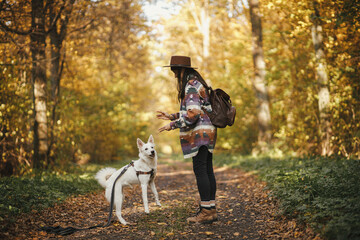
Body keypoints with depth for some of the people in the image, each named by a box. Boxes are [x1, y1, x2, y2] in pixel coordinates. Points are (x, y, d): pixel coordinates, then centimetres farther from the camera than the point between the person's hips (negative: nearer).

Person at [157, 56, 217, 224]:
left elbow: (192, 114, -22)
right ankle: (211, 210, 13)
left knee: (200, 170, -8)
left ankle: (206, 212, -5)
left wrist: (172, 125, -13)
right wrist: (171, 116, 22)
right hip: (205, 134, 10)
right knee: (207, 170, 9)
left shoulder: (191, 87, -14)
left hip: (199, 133, -10)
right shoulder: (195, 84, 20)